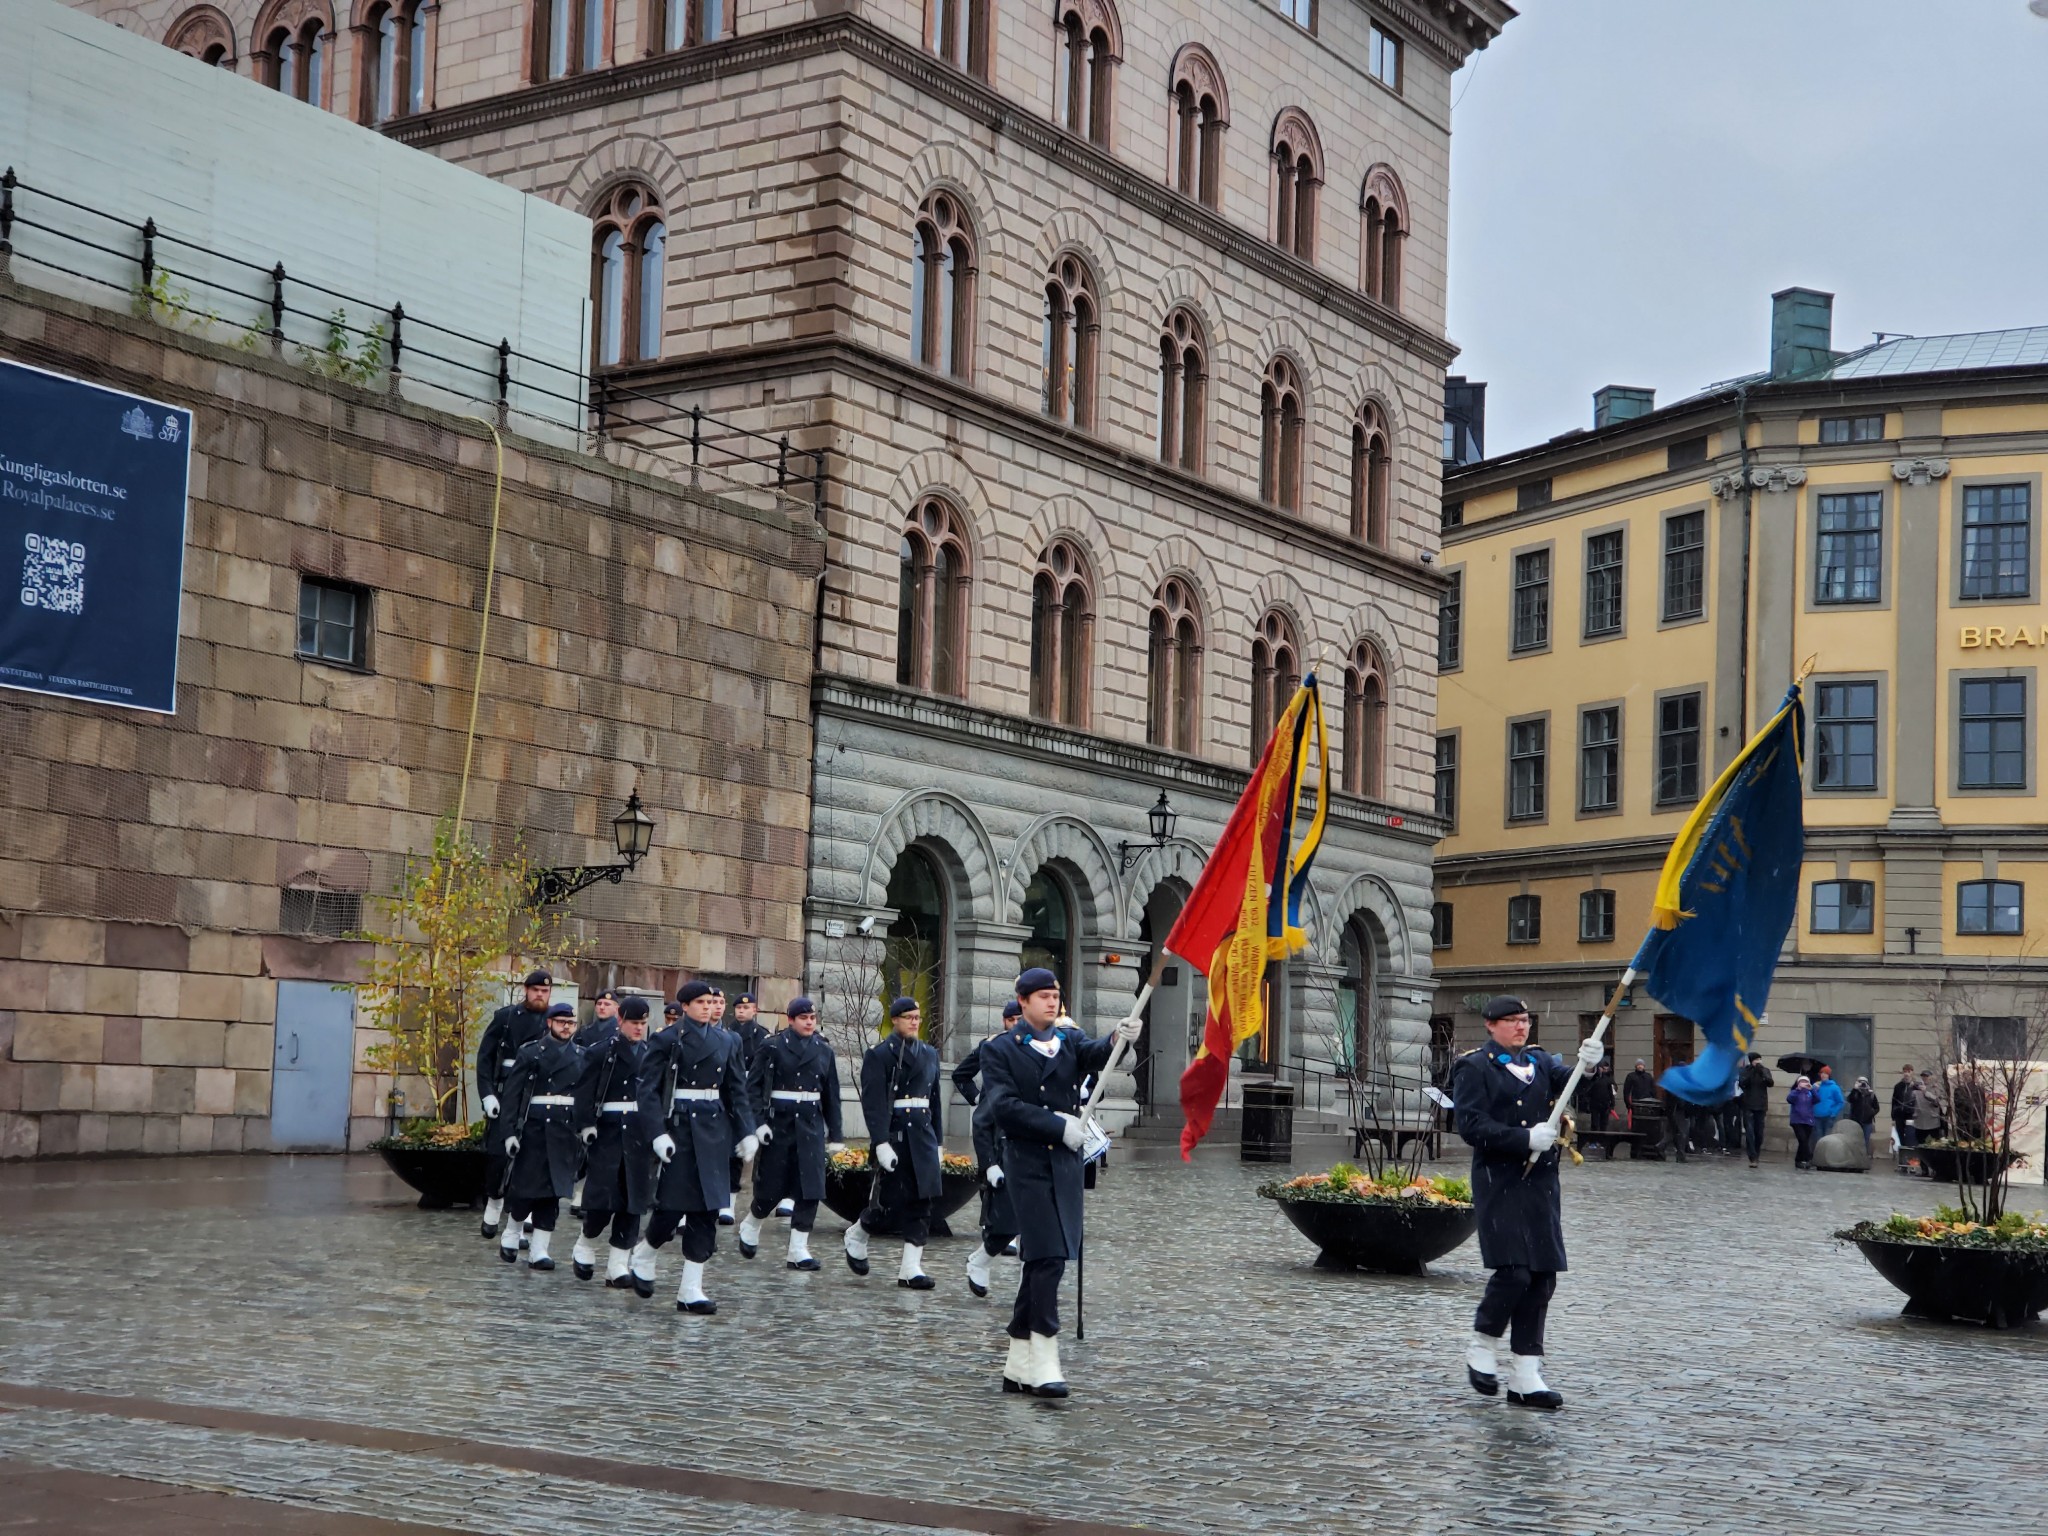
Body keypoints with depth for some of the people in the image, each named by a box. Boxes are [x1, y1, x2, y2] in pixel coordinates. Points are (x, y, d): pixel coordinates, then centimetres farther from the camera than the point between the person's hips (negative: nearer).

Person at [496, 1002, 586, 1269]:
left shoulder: (582, 1057, 9)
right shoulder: (530, 1052, 0)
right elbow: (513, 1093, -3)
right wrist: (511, 1130, -9)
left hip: (566, 1131, 3)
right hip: (534, 1127, -3)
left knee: (553, 1192, 3)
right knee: (525, 1187, 1)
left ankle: (538, 1252, 8)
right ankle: (510, 1237, 26)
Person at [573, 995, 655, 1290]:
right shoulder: (601, 1052, -2)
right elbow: (585, 1091, -7)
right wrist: (586, 1125, -17)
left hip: (642, 1133, 4)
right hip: (609, 1130, -4)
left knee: (633, 1199, 3)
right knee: (603, 1194, -4)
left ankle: (618, 1266, 8)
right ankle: (584, 1244, 24)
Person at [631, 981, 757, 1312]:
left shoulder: (726, 1042, 12)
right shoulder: (666, 1041, -2)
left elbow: (736, 1090, 16)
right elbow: (649, 1090, -7)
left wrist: (746, 1132, 7)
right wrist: (658, 1133, -17)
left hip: (714, 1128, 5)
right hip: (679, 1126, -5)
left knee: (706, 1210, 2)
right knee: (673, 1204, -5)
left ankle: (691, 1290, 5)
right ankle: (643, 1255, 26)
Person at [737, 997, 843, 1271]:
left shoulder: (824, 1051, 9)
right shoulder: (772, 1046, -2)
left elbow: (831, 1096, 12)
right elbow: (754, 1086, -5)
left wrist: (835, 1134, 11)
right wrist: (758, 1122, -16)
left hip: (810, 1125, 3)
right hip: (778, 1124, -3)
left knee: (810, 1190, -3)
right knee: (771, 1187, 3)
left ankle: (798, 1250, 2)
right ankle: (750, 1228, 31)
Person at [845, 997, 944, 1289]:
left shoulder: (929, 1054, 15)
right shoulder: (879, 1054, -5)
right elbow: (873, 1102, -12)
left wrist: (936, 1141, 17)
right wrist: (881, 1142, -19)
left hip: (923, 1134, 6)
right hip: (892, 1134, -6)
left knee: (922, 1201, 0)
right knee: (890, 1196, -4)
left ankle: (911, 1268, 1)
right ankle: (857, 1235, 26)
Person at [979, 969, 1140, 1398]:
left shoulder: (1070, 1043, 14)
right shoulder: (1000, 1050, 1)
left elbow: (1096, 1055, -9)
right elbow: (1003, 1105, -11)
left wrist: (1119, 1038, -31)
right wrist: (1059, 1125, -16)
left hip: (1065, 1165, 5)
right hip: (1027, 1164, -5)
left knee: (1039, 1261, 9)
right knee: (1048, 1258, -14)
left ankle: (1019, 1365, 17)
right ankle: (1044, 1365, -14)